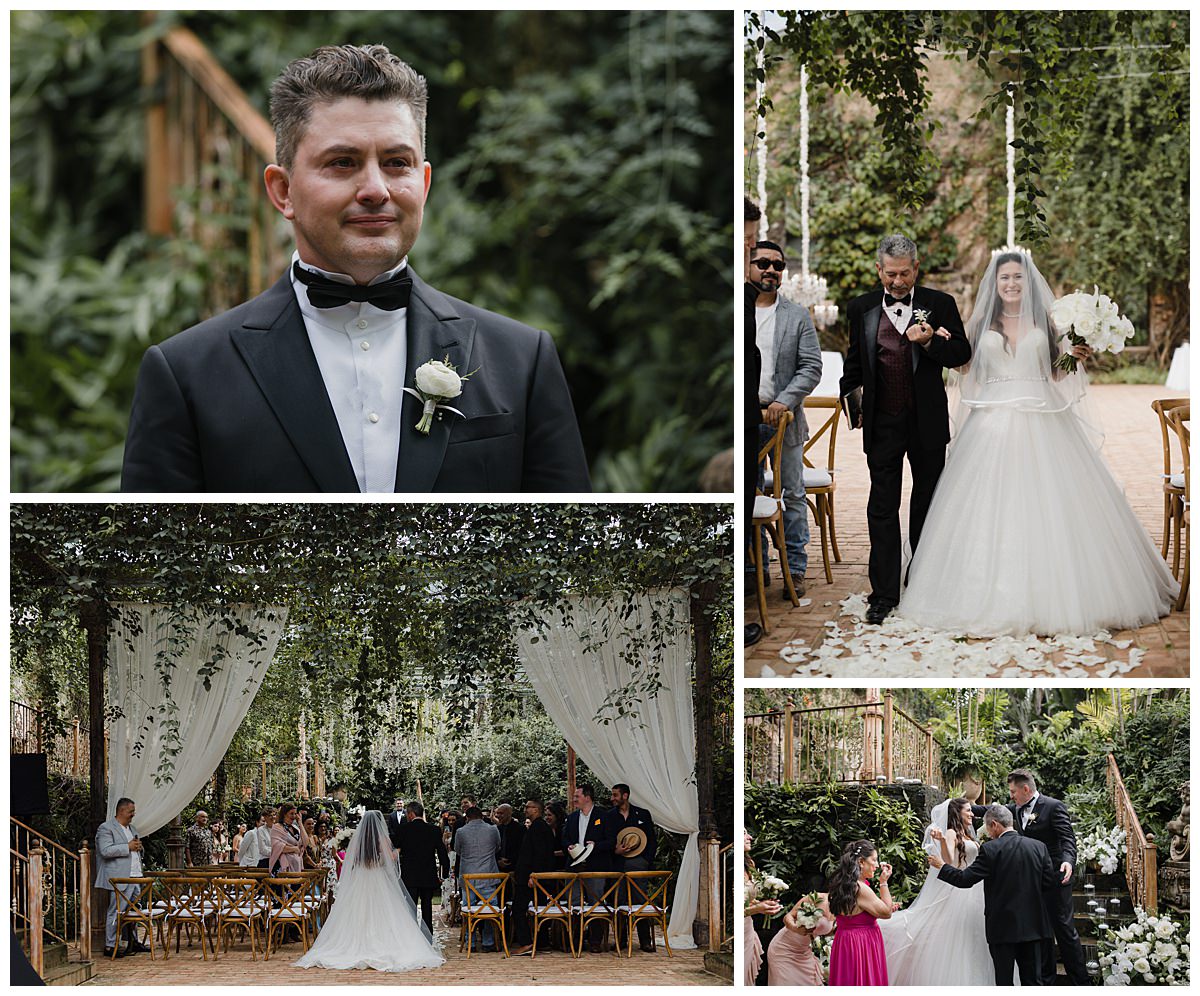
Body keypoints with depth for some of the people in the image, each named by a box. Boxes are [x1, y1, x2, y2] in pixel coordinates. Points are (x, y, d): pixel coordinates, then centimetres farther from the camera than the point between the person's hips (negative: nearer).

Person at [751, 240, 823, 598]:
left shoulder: (798, 316, 6)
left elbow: (811, 367, 1)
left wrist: (784, 401, -13)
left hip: (784, 419, 0)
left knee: (792, 495, 3)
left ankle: (795, 569, 9)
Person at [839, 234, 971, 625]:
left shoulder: (940, 304, 0)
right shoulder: (861, 309, 4)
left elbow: (962, 353, -2)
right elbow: (853, 362, 14)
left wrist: (930, 343, -19)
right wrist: (851, 404, 6)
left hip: (927, 421, 0)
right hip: (882, 423, 0)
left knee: (927, 501, 12)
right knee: (882, 507, -3)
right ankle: (884, 593, -1)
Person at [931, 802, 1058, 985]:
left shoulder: (990, 849, -12)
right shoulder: (1038, 846, 1)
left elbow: (965, 879, -10)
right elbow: (1049, 882, 4)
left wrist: (941, 866, 5)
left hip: (1003, 927, -4)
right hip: (1032, 925, 4)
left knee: (1004, 980, 5)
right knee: (1033, 979, 8)